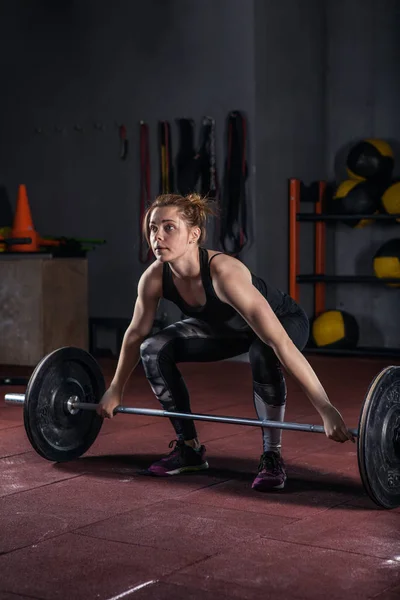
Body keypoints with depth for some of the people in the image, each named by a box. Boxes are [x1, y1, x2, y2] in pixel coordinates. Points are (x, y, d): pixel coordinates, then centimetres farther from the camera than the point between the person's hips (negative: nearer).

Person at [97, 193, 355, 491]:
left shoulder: (224, 272, -41)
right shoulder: (154, 277, -24)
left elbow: (280, 342, -45)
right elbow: (136, 333, -4)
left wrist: (326, 409, -48)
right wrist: (115, 390, 6)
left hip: (284, 320, -5)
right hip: (228, 327, 6)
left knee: (263, 355, -39)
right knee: (153, 350, -12)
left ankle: (272, 456, -19)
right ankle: (189, 447, 3)